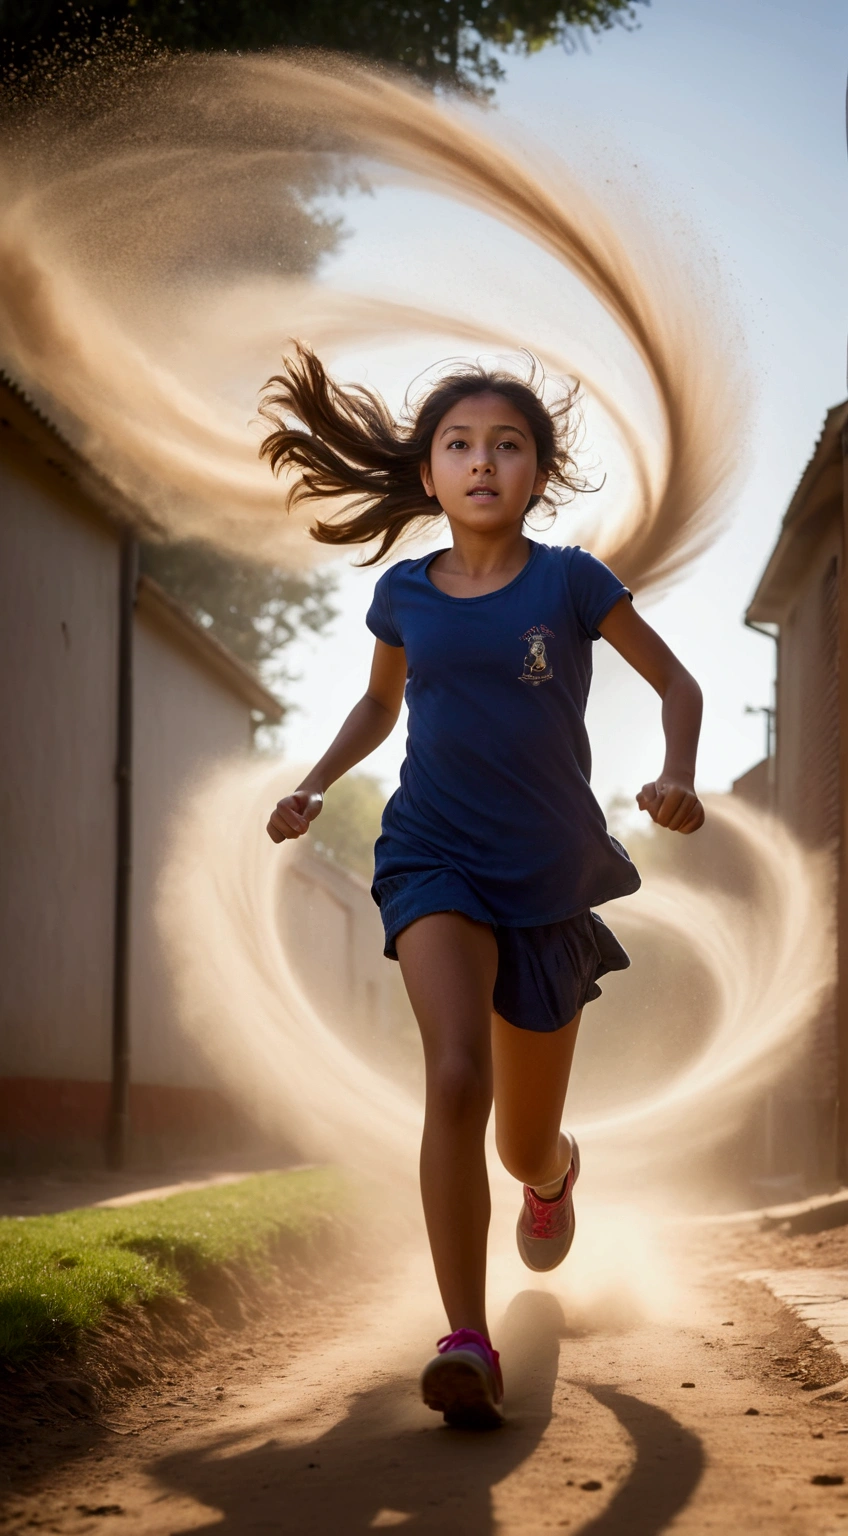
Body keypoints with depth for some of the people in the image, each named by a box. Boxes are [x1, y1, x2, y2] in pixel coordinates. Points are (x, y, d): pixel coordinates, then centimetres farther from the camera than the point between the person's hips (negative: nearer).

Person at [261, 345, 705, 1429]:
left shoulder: (568, 583, -7)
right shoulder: (404, 595, 1)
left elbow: (675, 682, 3)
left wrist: (678, 777, -15)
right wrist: (314, 785, 5)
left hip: (551, 880, 0)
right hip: (436, 864, 0)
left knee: (526, 1147, 13)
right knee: (457, 1076, -27)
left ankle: (553, 1175, 54)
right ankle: (467, 1343, -27)